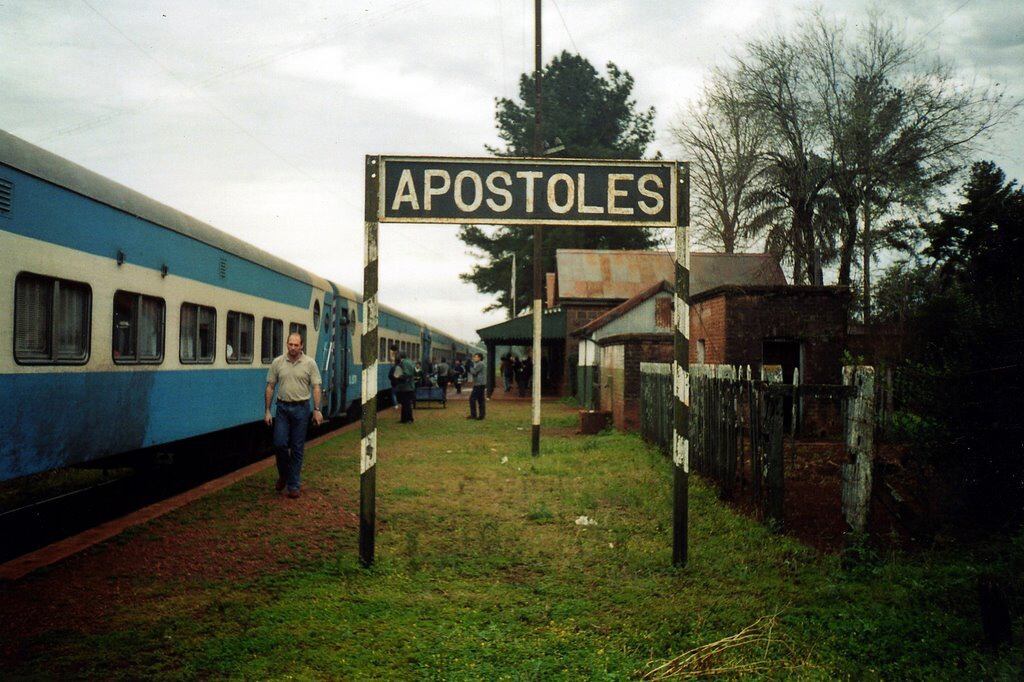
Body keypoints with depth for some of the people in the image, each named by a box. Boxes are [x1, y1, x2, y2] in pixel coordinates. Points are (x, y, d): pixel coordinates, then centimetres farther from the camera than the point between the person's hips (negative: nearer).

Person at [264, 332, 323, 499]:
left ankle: (294, 485, 10)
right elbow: (270, 387, 5)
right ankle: (283, 474, 23)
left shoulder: (309, 363, -2)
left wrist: (317, 410, -9)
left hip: (301, 408, -1)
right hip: (282, 407, 1)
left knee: (297, 448, 3)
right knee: (280, 444, -4)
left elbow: (316, 388, -2)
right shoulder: (277, 362, 2)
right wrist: (267, 411, 1)